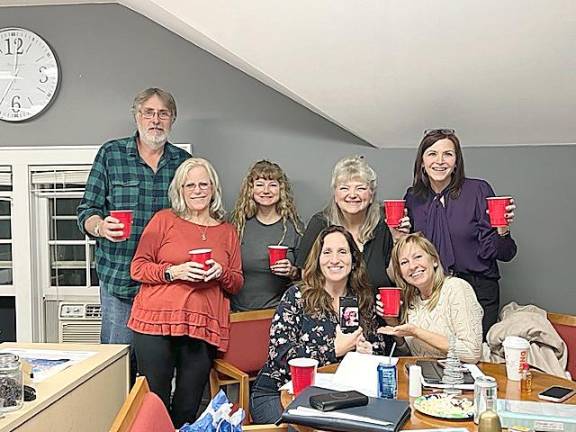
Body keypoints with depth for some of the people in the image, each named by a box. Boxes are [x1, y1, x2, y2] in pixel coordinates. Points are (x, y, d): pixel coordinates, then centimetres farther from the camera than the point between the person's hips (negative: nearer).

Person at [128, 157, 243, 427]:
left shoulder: (227, 231, 14)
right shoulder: (164, 220, 6)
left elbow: (237, 284, 17)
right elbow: (137, 268, 3)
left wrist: (222, 273, -4)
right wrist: (174, 271, -13)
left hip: (204, 327, 3)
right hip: (156, 323, -2)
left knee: (187, 409, 7)